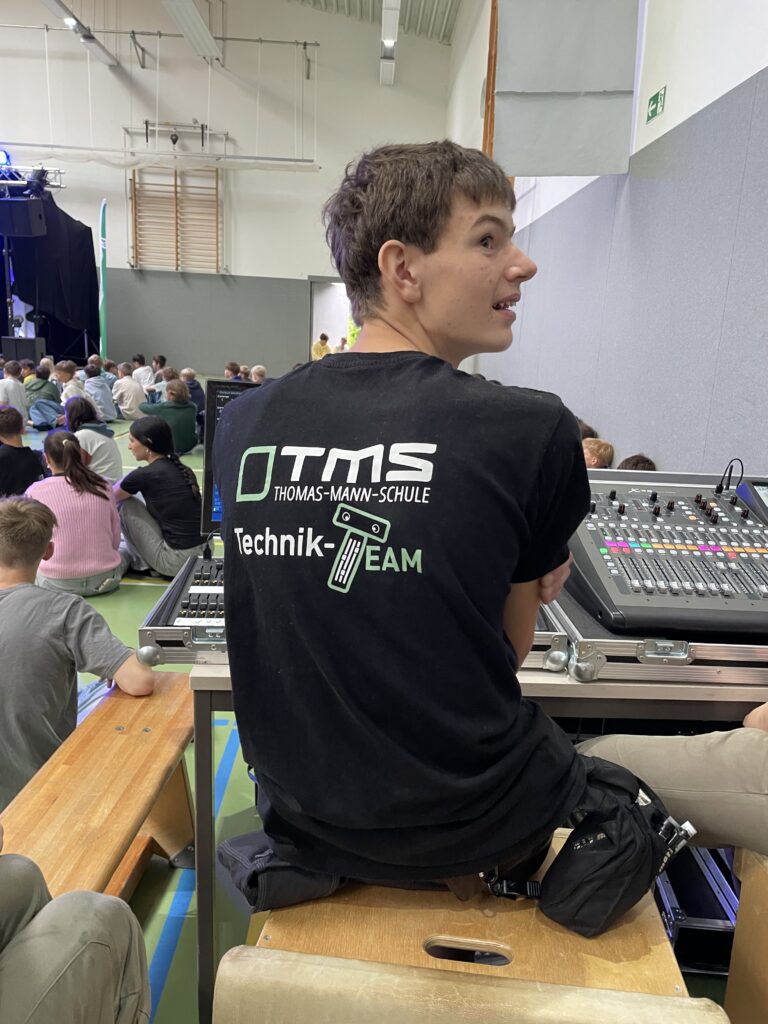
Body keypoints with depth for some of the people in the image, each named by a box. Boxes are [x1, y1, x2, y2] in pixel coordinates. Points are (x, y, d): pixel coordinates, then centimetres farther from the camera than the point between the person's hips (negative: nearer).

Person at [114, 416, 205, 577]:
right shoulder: (183, 470, 10)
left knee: (127, 505, 6)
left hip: (178, 562, -7)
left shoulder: (143, 475, -10)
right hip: (205, 555, 7)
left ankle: (142, 563, 16)